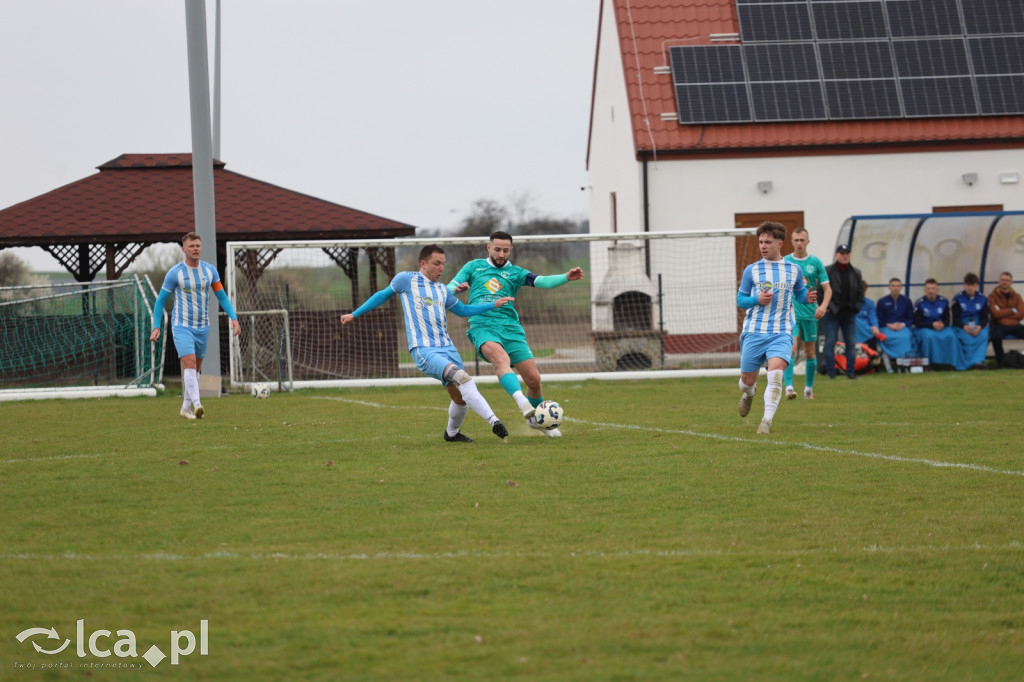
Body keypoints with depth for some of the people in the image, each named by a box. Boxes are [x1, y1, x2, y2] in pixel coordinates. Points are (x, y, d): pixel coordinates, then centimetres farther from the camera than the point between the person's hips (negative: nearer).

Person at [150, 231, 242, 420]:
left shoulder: (210, 270, 4)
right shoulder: (175, 273, -7)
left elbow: (222, 297, 10)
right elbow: (161, 300, -1)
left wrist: (234, 318, -3)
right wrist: (156, 327, -8)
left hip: (203, 327, 5)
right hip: (182, 326, -5)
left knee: (195, 369, 11)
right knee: (189, 363, -21)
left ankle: (186, 407, 24)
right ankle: (196, 404, -32)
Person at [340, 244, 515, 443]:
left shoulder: (442, 290, 21)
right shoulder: (406, 280, 6)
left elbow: (463, 310, 32)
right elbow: (383, 295, 19)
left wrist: (493, 304, 24)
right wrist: (355, 314, 25)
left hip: (447, 347, 7)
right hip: (423, 350, -7)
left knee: (461, 397, 2)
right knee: (462, 378, -29)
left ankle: (452, 433, 31)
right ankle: (493, 421, -39)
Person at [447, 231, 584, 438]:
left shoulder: (515, 272, 16)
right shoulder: (474, 266, 17)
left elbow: (542, 281, -1)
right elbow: (449, 290, 15)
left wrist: (566, 277, -19)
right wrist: (457, 289, -10)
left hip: (510, 327, 2)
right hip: (482, 326, -2)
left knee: (534, 378, -3)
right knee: (500, 357, -35)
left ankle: (538, 419, 25)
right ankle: (524, 404, -53)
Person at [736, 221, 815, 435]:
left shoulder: (794, 270, 7)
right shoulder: (751, 270, 4)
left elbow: (799, 294, 20)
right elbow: (740, 299, 8)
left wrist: (807, 297, -4)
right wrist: (757, 299, -12)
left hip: (781, 333, -1)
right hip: (754, 332, 1)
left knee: (775, 373, -25)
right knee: (747, 379, 7)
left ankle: (767, 420, -21)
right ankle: (748, 393, 45)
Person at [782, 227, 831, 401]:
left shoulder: (816, 262, 3)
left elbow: (827, 288, 3)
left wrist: (823, 306, -14)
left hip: (810, 313, 2)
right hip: (790, 313, -2)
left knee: (810, 352, 8)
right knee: (791, 348, -19)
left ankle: (809, 388, 23)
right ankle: (789, 387, -22)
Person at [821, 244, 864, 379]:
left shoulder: (856, 273, 11)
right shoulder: (827, 271, -3)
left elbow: (860, 292, 16)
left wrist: (856, 307, 2)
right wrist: (828, 307, -14)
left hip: (849, 313, 4)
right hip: (833, 313, -4)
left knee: (851, 344, 4)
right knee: (830, 343, -3)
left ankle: (851, 372, 9)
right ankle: (831, 372, 2)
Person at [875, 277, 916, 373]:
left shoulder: (906, 301, 12)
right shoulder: (882, 301, 8)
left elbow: (911, 319, 11)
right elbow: (879, 320, 6)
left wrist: (903, 325, -9)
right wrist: (889, 325, -11)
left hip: (903, 328, 1)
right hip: (886, 328, -1)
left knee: (905, 336, -35)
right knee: (886, 337, -36)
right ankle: (887, 362, -37)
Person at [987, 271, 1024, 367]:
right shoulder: (993, 296, 5)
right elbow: (995, 314, -9)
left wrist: (1003, 314, -6)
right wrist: (1012, 310, -3)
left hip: (1014, 326, 3)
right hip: (999, 326, -3)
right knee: (996, 336, -38)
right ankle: (1000, 361, -19)